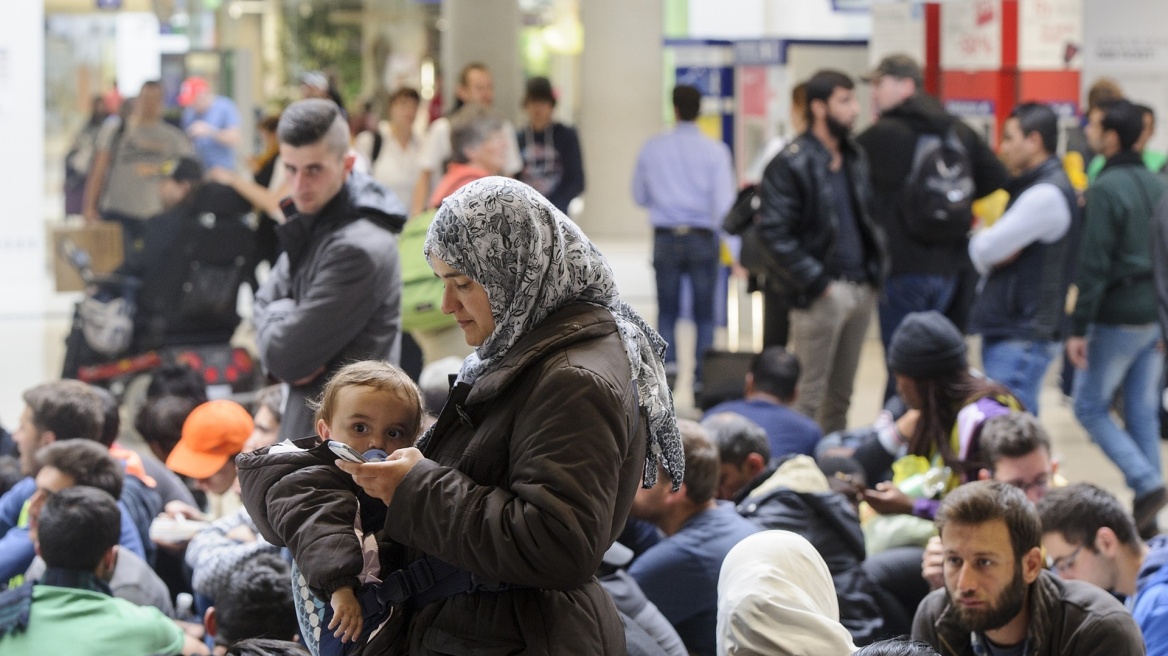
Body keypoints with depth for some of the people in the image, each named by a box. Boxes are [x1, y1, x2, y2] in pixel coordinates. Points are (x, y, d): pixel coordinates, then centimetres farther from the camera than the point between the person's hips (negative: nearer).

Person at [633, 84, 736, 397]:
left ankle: (667, 360, -9)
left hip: (665, 238, 1)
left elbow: (640, 196, 10)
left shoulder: (652, 148, -1)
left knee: (668, 312, 11)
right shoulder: (715, 151, -8)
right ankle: (702, 379, 6)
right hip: (702, 238, -1)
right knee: (704, 315, 8)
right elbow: (724, 201, -13)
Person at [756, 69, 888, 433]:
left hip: (861, 289, 7)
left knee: (841, 395, 13)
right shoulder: (791, 164, -11)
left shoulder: (855, 158, 14)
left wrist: (876, 268, 10)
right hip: (822, 292, -7)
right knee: (810, 395, -4)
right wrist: (817, 281, -17)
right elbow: (774, 232, -16)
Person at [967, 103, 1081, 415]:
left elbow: (985, 250, -17)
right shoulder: (1031, 188, 18)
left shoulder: (1047, 195, -16)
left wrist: (979, 240, 5)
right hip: (1004, 331, 10)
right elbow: (985, 256, 16)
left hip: (1023, 339, -10)